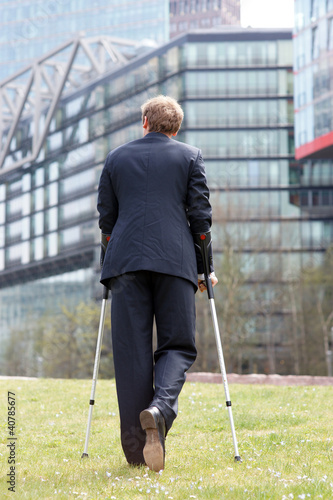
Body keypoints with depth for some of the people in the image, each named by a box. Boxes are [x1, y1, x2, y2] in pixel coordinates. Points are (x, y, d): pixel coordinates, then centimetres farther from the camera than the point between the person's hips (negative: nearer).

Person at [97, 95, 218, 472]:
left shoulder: (116, 158, 15)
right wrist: (204, 268, 12)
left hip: (126, 260, 1)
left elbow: (106, 219, 15)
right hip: (175, 260, -1)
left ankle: (137, 448, 0)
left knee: (131, 351, 2)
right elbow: (200, 216, 5)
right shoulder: (190, 157, 11)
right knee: (177, 344, 5)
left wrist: (107, 267, 23)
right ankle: (160, 409, -25)